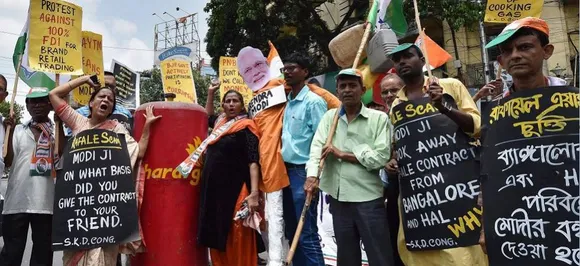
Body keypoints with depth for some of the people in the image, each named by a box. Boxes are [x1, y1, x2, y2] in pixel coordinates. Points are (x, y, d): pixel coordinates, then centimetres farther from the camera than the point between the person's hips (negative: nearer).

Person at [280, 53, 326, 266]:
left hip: (303, 171, -8)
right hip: (287, 170, 8)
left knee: (307, 233, -3)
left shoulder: (314, 101, -9)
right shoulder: (287, 102, 14)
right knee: (292, 231, 15)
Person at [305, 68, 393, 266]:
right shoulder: (329, 117, 11)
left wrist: (343, 154, -8)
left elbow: (381, 157, -10)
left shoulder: (379, 118, -1)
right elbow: (317, 147, -3)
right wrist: (312, 175, -20)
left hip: (368, 198, -4)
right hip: (338, 198, 4)